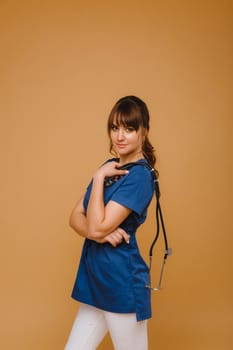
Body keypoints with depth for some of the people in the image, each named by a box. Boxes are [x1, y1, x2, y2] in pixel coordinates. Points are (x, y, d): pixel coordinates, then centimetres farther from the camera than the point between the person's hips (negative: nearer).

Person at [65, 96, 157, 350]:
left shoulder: (139, 176, -15)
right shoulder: (110, 167, 10)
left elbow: (98, 227, -21)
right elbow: (75, 217, 4)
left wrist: (99, 177, -14)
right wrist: (98, 233, -16)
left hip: (122, 283, -7)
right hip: (94, 278, 8)